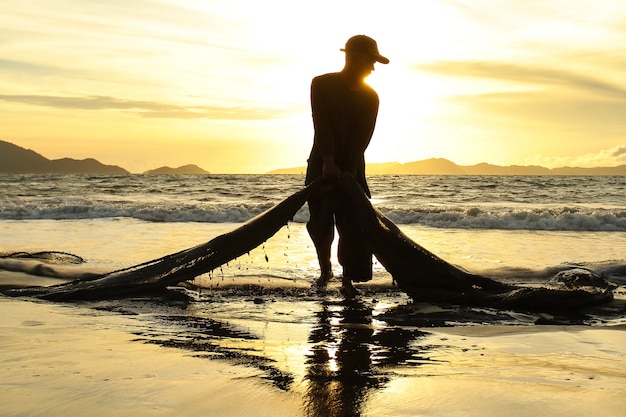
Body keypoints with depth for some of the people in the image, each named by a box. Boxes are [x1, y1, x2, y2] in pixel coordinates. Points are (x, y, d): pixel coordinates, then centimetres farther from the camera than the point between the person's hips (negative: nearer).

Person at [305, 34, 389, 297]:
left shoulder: (370, 96, 2)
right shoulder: (321, 85, -5)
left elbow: (362, 137, -7)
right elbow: (321, 125, -15)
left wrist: (348, 170, -19)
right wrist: (329, 162, -26)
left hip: (352, 168, 2)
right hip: (321, 165, -2)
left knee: (353, 226, -6)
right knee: (320, 223, 1)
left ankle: (348, 281, 0)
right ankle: (325, 271, 22)